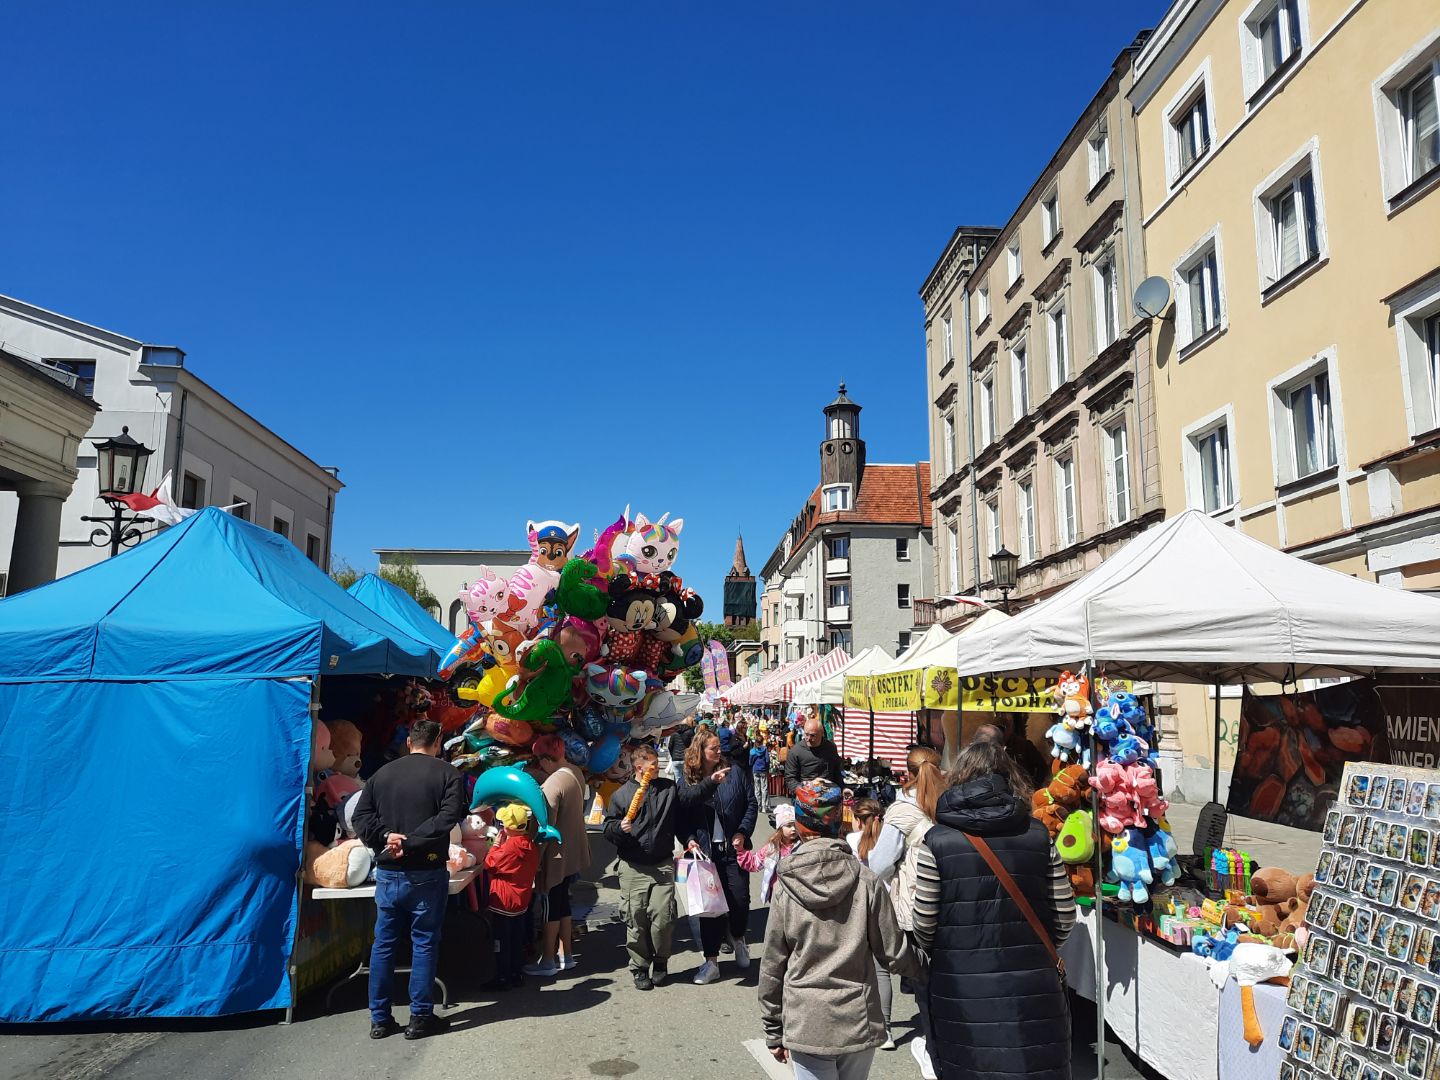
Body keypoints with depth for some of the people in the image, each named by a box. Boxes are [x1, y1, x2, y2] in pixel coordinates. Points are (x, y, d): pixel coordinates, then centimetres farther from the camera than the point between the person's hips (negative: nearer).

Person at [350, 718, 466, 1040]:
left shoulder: (382, 773, 9)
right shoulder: (448, 774, -6)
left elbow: (361, 815, 2)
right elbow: (448, 817, -19)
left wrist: (386, 836, -9)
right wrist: (411, 842, -17)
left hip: (387, 872, 4)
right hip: (426, 872, -4)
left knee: (383, 944, 13)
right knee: (424, 943, 6)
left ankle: (380, 1019, 19)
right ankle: (420, 1018, 11)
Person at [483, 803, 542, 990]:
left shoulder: (509, 846, -24)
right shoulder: (531, 845, -1)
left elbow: (490, 864, -14)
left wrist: (496, 844, -4)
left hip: (503, 902, -8)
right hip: (521, 901, 8)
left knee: (502, 942, 4)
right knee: (517, 940, 16)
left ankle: (503, 978, 11)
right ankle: (516, 974, 25)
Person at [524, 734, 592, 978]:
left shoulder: (552, 784, -25)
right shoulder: (576, 773, 1)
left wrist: (535, 858, -15)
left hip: (558, 855, -8)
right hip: (574, 852, 8)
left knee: (552, 904, 5)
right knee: (562, 901, 19)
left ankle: (548, 961, 18)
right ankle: (566, 955, 29)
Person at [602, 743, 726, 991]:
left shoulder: (669, 787, 7)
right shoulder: (621, 795, 0)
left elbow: (692, 793, -7)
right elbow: (608, 828, 2)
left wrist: (711, 781, -23)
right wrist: (619, 828, -19)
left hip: (663, 866, 1)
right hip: (633, 868, -1)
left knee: (662, 918, -2)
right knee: (636, 919, 3)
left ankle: (660, 963, 21)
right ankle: (639, 967, 21)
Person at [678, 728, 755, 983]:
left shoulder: (733, 773, 1)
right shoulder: (688, 781, 2)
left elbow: (751, 803, 3)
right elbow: (681, 817, 4)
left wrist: (742, 832, -7)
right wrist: (689, 840, -12)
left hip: (734, 848, 0)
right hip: (705, 852, 0)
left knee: (740, 900, -1)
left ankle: (738, 937, 32)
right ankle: (711, 961, 14)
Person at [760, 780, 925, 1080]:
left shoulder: (786, 889, -7)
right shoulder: (866, 881, -9)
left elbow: (772, 965, -2)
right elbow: (894, 952, -3)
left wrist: (773, 1032, 9)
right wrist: (929, 968, 17)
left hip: (806, 1028, -1)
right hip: (859, 1023, 2)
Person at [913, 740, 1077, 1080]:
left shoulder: (937, 841, -9)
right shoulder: (1040, 836, -2)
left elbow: (924, 924, -6)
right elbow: (1064, 917, 3)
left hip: (961, 990, -2)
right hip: (1032, 988, 2)